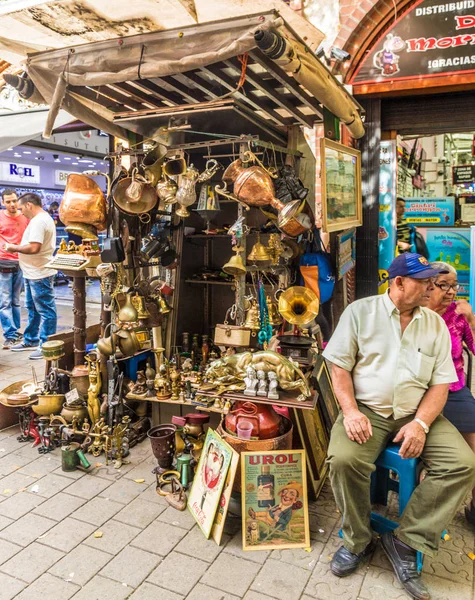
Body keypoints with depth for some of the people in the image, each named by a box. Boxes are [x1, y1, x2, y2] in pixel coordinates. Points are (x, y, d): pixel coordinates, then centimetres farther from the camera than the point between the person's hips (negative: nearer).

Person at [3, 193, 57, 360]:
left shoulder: (38, 221, -17)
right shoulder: (43, 218, 16)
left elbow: (34, 248, -26)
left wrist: (14, 248, -12)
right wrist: (18, 247, 9)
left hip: (39, 274, -11)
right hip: (33, 273, 11)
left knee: (45, 310, -3)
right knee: (32, 309, 19)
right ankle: (30, 340, 30)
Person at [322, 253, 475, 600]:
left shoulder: (436, 324, 6)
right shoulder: (360, 311, -2)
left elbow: (441, 382, 3)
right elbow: (339, 366, -2)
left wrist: (421, 423, -13)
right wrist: (350, 411, -16)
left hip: (417, 414, 3)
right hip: (367, 409, -3)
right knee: (344, 459, -29)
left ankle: (405, 543, -5)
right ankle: (358, 541, 0)